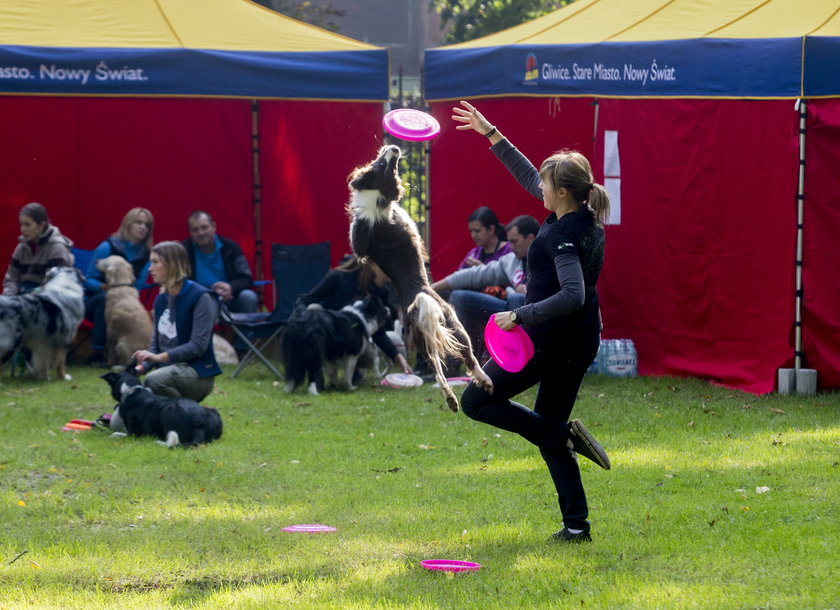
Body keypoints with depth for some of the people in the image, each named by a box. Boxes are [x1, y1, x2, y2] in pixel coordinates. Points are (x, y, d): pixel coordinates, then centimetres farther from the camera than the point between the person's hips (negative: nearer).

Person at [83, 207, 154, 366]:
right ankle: (96, 352, -36)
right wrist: (105, 287, -27)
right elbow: (88, 280, -7)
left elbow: (138, 285, 1)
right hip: (93, 299, -2)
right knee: (105, 299, -38)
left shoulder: (146, 255, 0)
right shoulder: (108, 247, -10)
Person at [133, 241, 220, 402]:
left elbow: (198, 345, -19)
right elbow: (155, 345, 13)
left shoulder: (201, 297, -11)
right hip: (168, 369, 8)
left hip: (197, 373, -8)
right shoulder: (161, 300, 12)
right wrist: (141, 367, -7)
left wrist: (160, 357, -27)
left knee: (154, 380, -35)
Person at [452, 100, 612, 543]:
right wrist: (490, 134, 20)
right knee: (548, 424, 17)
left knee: (476, 400, 5)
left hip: (549, 339, -9)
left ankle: (563, 435, -9)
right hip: (582, 342, 9)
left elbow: (572, 295, -34)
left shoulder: (564, 236, -22)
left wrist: (521, 315, -31)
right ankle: (576, 524, 8)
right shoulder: (583, 219, 5)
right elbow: (528, 178, 18)